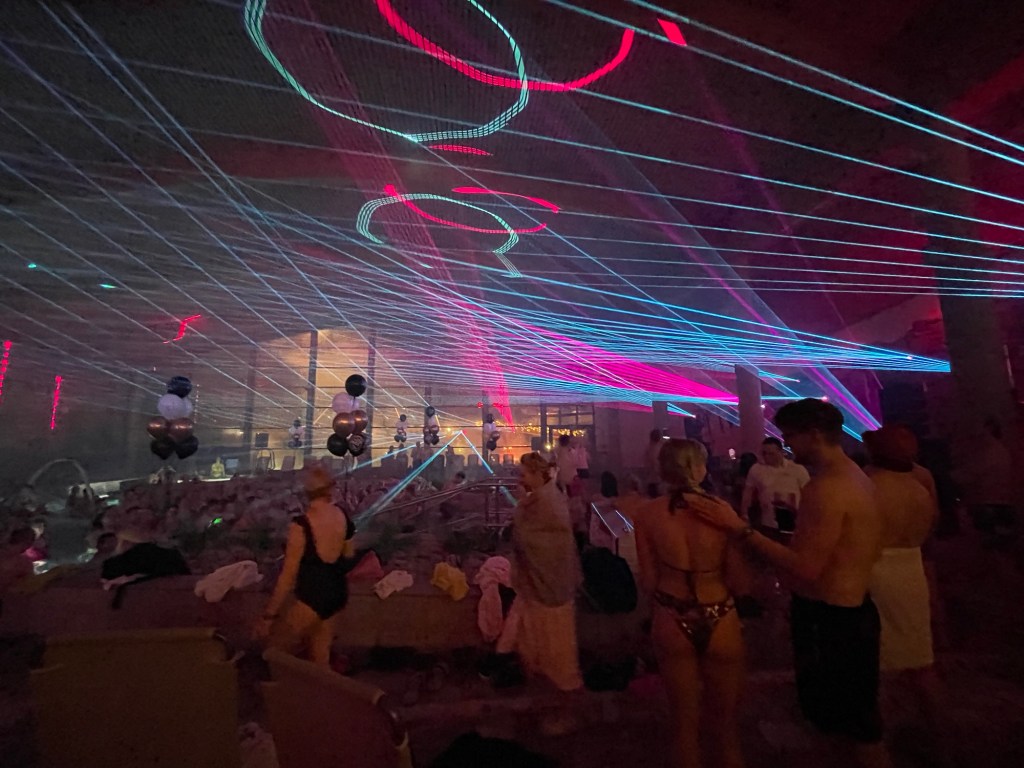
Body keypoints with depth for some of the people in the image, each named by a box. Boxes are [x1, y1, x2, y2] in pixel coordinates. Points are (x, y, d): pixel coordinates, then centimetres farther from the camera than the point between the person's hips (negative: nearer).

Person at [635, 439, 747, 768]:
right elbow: (736, 579, -10)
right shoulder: (721, 510, -16)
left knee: (684, 720, 23)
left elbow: (648, 582, -6)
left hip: (671, 622, 1)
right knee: (723, 721, 25)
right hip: (720, 621, 0)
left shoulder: (649, 514, -13)